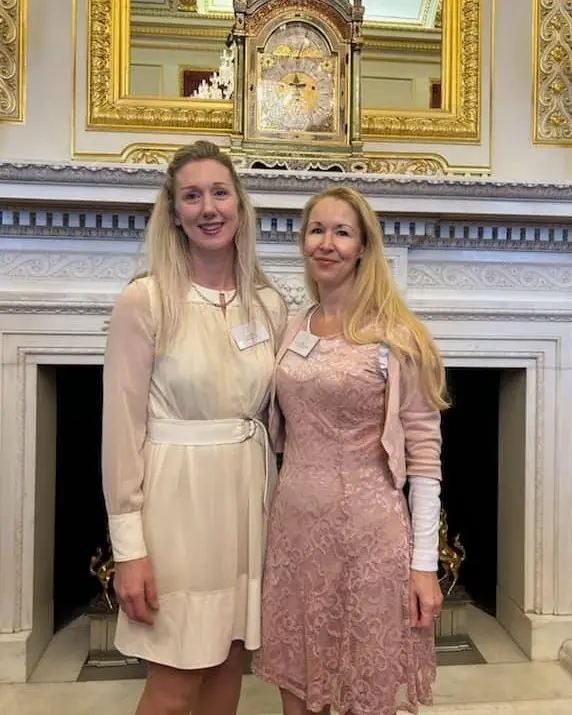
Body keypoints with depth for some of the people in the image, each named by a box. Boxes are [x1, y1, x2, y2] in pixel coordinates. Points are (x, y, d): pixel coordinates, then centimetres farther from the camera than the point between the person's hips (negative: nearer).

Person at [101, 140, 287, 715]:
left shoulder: (268, 303, 5)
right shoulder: (144, 301, -10)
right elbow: (122, 426, -11)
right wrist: (129, 545, -12)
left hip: (249, 491, 5)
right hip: (178, 493, -4)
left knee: (228, 668, 17)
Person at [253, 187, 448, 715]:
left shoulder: (396, 335, -8)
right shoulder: (291, 332, 6)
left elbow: (424, 450, -9)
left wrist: (424, 562, -11)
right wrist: (278, 511, 9)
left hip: (368, 532, -4)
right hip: (293, 527, 5)